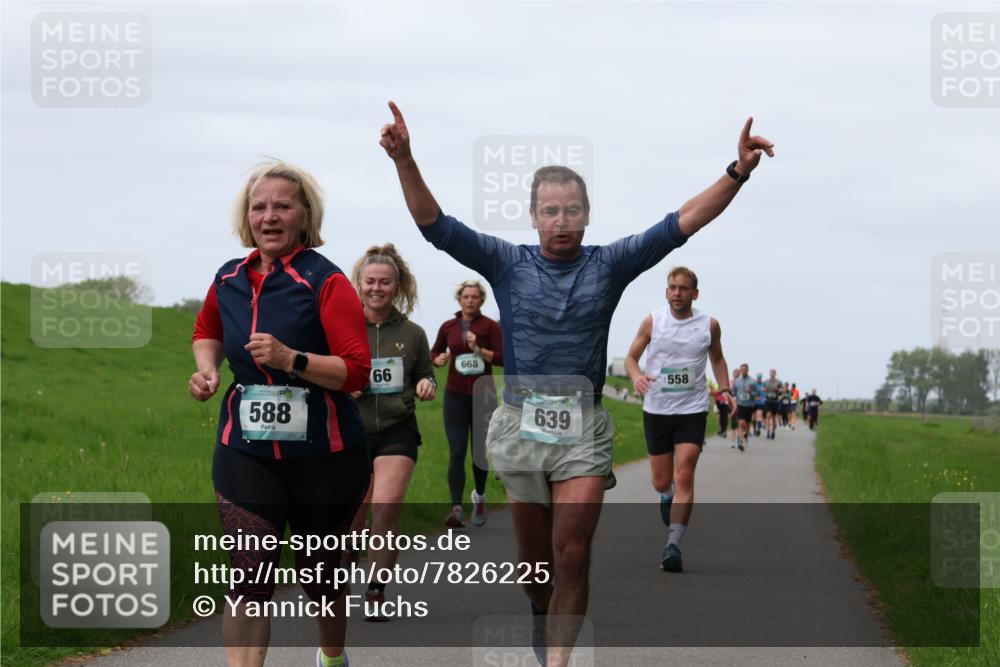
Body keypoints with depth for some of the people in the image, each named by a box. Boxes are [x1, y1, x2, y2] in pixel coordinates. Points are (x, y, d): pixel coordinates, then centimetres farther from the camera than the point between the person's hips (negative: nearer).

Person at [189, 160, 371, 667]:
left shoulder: (325, 281, -13)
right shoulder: (229, 280, 3)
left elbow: (356, 371, -19)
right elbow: (207, 331, 27)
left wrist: (291, 359, -31)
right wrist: (206, 369, 6)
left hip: (323, 453, -2)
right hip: (245, 450, 3)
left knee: (318, 570, 17)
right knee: (249, 576, -11)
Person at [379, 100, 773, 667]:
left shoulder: (609, 265, 2)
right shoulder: (508, 264, 2)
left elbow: (683, 223, -4)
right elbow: (436, 225, -6)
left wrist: (737, 174, -16)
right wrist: (405, 161, -20)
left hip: (583, 429, -1)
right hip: (521, 425, 1)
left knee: (572, 555, -11)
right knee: (535, 556, 13)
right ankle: (541, 621, 41)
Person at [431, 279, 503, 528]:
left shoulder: (489, 326, -2)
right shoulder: (448, 327, 6)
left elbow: (503, 357, -9)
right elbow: (434, 353, 18)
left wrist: (479, 350, -22)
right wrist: (440, 359, -4)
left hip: (483, 395, -1)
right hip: (455, 395, 1)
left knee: (480, 451, 10)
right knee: (456, 452, -10)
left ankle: (479, 496, 38)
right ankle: (456, 509, -17)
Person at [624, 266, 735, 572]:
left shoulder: (709, 325, 1)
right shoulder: (652, 322, -1)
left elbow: (717, 359, 18)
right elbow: (631, 357, 6)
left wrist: (724, 389, 3)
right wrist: (636, 376, -17)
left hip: (692, 411, -1)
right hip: (656, 410, 1)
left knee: (684, 477, -14)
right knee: (662, 483, 8)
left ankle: (673, 545, -15)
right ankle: (667, 496, 46)